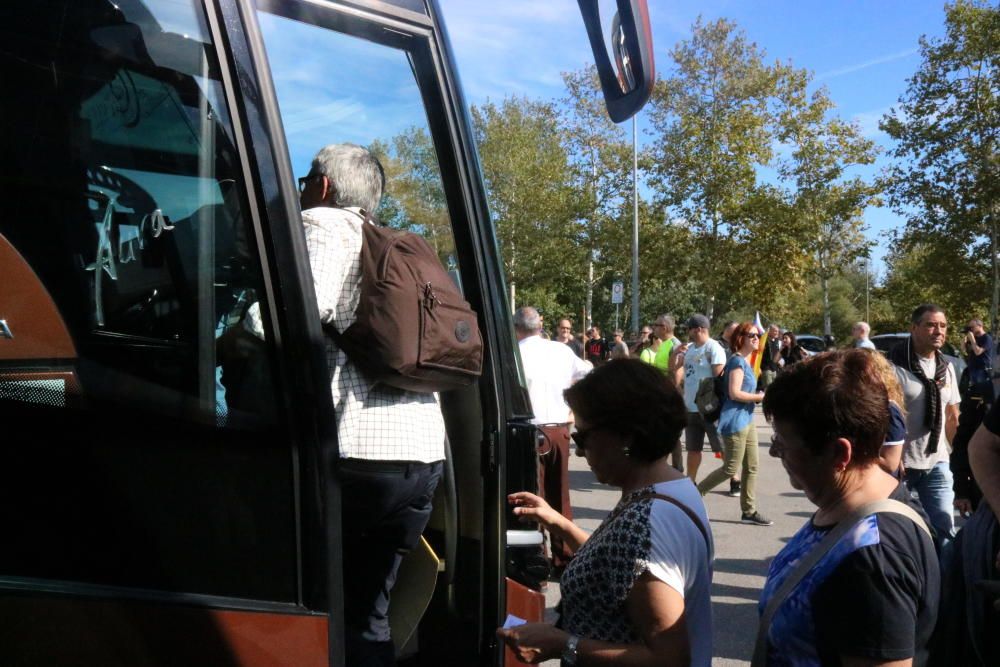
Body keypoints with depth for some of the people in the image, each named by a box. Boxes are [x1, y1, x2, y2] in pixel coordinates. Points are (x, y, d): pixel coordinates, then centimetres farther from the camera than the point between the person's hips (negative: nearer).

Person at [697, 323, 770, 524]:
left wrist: (756, 396, 5)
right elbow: (734, 393, -22)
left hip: (747, 419, 10)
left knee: (751, 467, 10)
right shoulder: (737, 361, -14)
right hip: (735, 420, -10)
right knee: (731, 468, -4)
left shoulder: (745, 361, 15)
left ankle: (749, 511, 16)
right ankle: (695, 494, 8)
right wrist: (760, 397, -13)